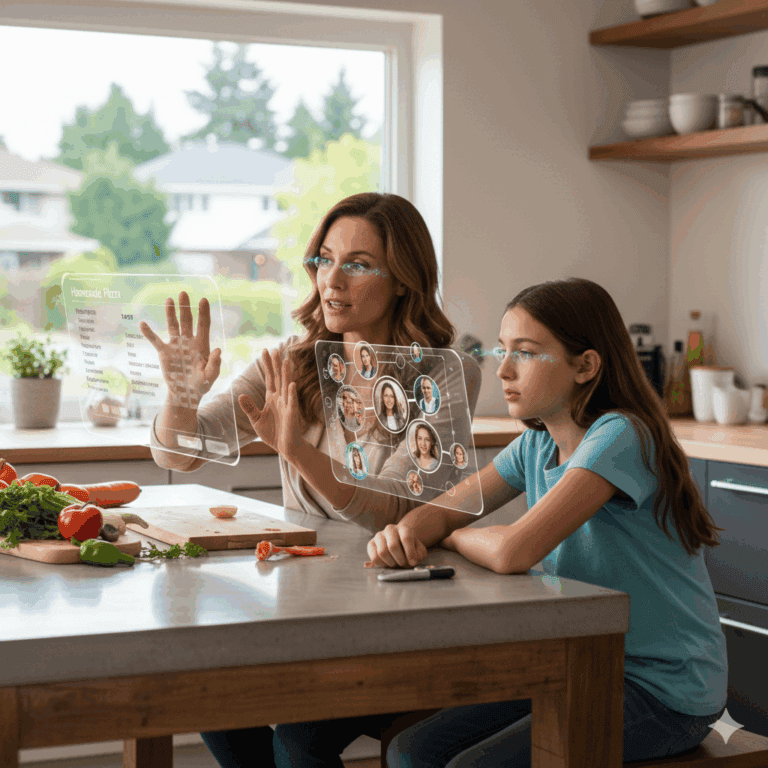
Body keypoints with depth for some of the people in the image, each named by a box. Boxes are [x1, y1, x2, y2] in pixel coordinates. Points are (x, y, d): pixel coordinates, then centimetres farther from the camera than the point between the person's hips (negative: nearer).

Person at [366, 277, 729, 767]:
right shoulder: (536, 446, 5)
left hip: (663, 688, -7)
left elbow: (514, 551, -31)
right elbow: (443, 511, 8)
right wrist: (408, 531, -17)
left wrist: (450, 537, -9)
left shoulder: (621, 437, -22)